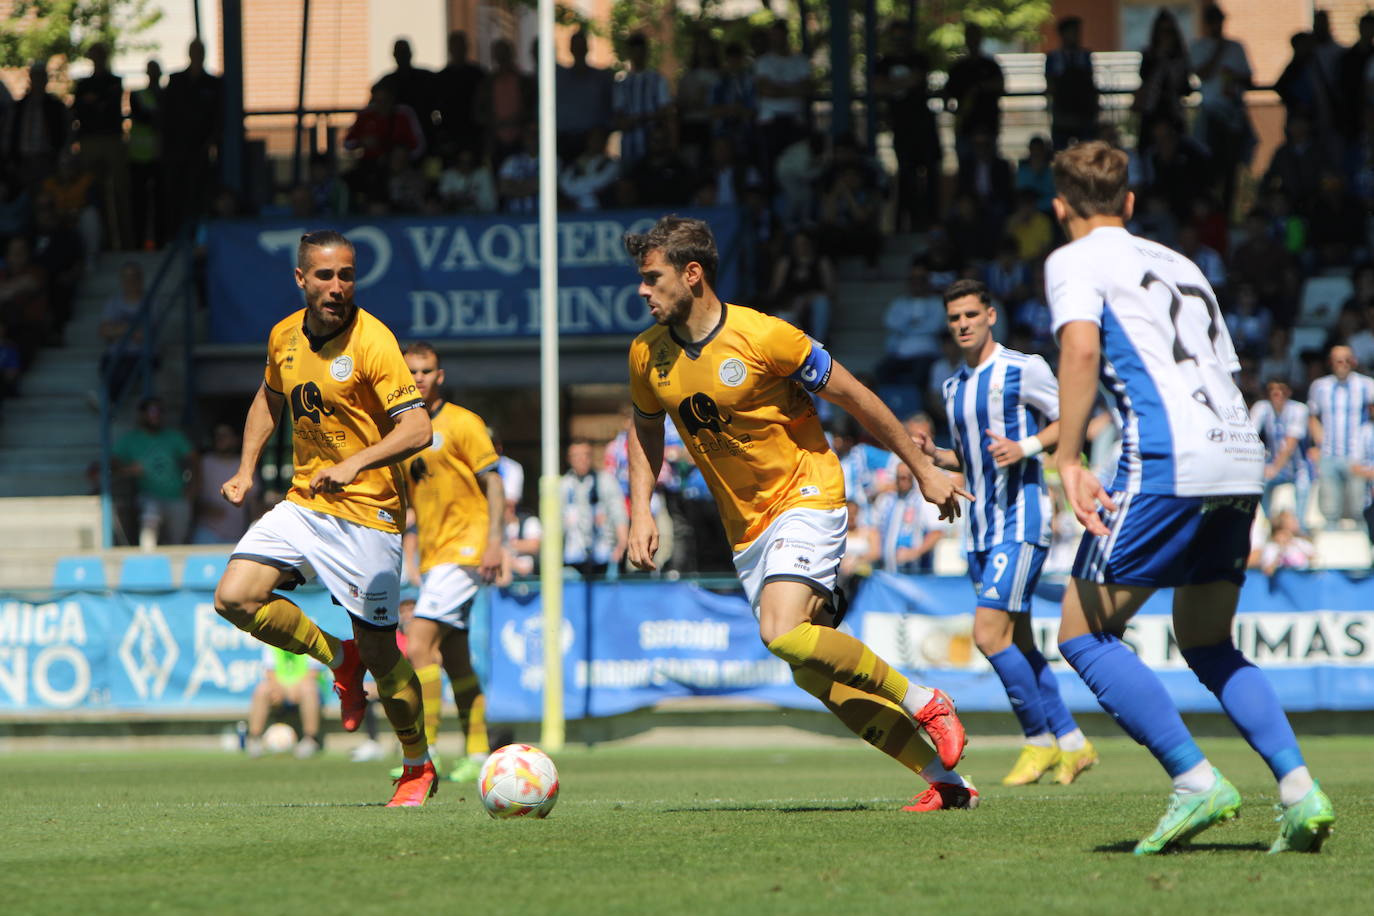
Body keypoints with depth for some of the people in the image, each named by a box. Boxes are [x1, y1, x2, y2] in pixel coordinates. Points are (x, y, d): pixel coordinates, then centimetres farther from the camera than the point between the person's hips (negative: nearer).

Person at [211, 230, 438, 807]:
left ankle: (419, 767, 20)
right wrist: (246, 470, 16)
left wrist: (355, 464, -36)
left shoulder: (372, 342, -16)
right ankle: (338, 659, 11)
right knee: (235, 597, -13)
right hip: (303, 502, 6)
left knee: (379, 651, -2)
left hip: (366, 513, -6)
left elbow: (418, 429, -23)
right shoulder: (284, 337, 4)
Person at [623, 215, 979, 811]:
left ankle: (922, 703, -9)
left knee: (783, 632, -28)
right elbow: (646, 429, 18)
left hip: (806, 495, -7)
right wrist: (641, 511, 4)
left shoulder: (763, 336, -19)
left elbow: (851, 396, -9)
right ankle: (945, 780, 11)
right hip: (745, 527, 7)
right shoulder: (648, 355, -1)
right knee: (816, 675, 3)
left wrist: (923, 470, -3)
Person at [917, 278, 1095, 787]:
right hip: (980, 526, 8)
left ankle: (1040, 741, -3)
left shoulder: (1023, 369, -8)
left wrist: (1025, 448, -19)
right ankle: (1072, 743, 18)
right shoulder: (953, 386, 15)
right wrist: (932, 454, 4)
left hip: (1021, 519, -8)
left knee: (989, 634, -16)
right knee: (1018, 642, 9)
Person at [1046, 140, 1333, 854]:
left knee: (1083, 635, 1)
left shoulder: (1075, 260, 6)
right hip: (1240, 456, 7)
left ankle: (1196, 781, -11)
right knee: (1206, 644, 20)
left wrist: (1068, 461, -17)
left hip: (1167, 461, -7)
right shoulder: (1179, 263, 27)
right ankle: (1298, 788, 2)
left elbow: (1082, 345, -13)